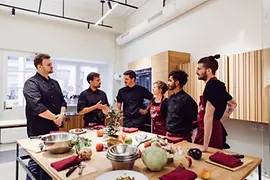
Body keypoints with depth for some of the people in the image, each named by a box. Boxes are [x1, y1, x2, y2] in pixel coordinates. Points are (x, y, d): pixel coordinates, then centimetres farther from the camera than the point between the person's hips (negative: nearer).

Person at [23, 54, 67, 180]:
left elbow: (62, 101, 10)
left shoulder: (54, 83, 11)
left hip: (54, 128, 7)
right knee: (36, 161, 6)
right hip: (38, 131, -7)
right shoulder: (31, 83, -13)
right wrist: (55, 118, -17)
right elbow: (37, 106, -24)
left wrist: (61, 114, -9)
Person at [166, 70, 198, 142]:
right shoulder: (170, 98, 6)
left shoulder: (186, 99, -18)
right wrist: (168, 132, 11)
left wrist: (186, 131, -7)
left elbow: (194, 120, -15)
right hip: (169, 135, 7)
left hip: (181, 137, -7)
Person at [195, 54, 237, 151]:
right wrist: (220, 120, 15)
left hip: (209, 133, -9)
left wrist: (205, 146, -25)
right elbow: (233, 103, 25)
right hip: (216, 130, 9)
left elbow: (208, 116, -25)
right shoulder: (218, 85, 10)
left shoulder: (212, 85, -19)